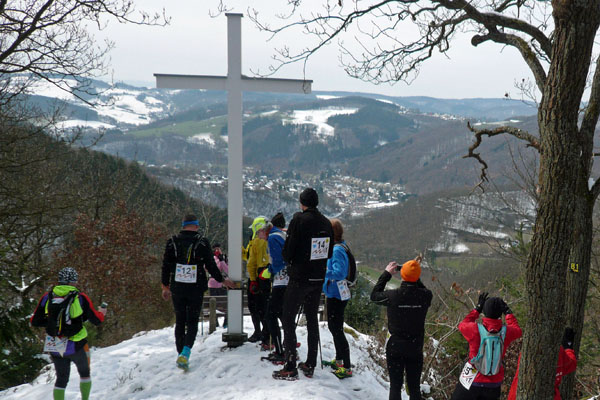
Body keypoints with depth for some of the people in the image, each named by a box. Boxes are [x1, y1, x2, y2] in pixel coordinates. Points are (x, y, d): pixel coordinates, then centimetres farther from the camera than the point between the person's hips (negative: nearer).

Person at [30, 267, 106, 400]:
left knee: (61, 379, 18)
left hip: (54, 347, 2)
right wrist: (102, 313, 17)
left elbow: (34, 322, 2)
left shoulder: (47, 297, -1)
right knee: (84, 373, 22)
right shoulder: (81, 298, -10)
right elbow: (96, 320, -5)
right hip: (76, 346, -2)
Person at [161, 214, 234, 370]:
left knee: (179, 322, 14)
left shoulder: (172, 242, 1)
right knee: (192, 322, 4)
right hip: (196, 289, -2)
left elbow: (166, 265, 5)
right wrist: (222, 280, 12)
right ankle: (185, 353, -17)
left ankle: (181, 354, 16)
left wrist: (165, 286, 17)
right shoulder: (202, 242, -6)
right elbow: (211, 265, -3)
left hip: (177, 288, 2)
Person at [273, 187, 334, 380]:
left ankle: (290, 368, -2)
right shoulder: (326, 223, 4)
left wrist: (289, 261, 6)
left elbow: (288, 250, -14)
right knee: (312, 319, 15)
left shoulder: (299, 219, -14)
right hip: (318, 278, 6)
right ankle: (310, 365, 19)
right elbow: (329, 252, 11)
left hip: (299, 278, -6)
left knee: (288, 320, 1)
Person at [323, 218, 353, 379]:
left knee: (337, 330, -7)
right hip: (334, 294, 11)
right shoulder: (334, 247, 9)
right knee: (333, 327, 22)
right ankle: (339, 360, 36)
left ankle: (347, 367, -3)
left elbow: (339, 273, -31)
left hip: (337, 296, -11)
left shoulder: (337, 250, -22)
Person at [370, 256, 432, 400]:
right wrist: (415, 277, 10)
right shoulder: (425, 296, -15)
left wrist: (387, 274, 7)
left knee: (395, 386, 7)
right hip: (416, 349, 2)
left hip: (395, 348, -2)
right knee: (414, 388, 12)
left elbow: (374, 295, 1)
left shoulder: (393, 295, -19)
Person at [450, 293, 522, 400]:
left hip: (472, 380, -2)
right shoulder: (506, 331, -14)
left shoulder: (475, 329, -21)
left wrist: (477, 308, 8)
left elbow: (462, 325, 3)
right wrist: (508, 312, 21)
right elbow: (518, 331, 12)